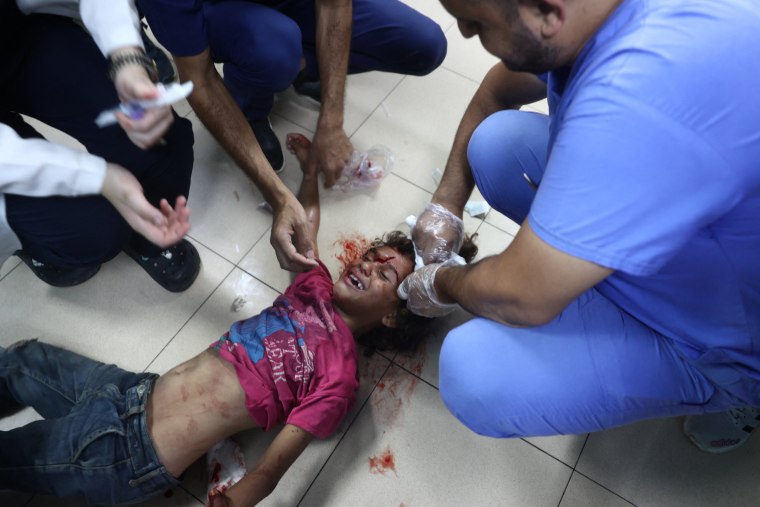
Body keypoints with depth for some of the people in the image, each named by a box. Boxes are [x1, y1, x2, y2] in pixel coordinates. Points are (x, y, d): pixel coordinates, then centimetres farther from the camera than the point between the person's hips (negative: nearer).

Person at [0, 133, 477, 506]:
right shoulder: (316, 287, 0)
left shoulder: (339, 377, -19)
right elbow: (306, 221, 17)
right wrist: (310, 165, 18)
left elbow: (271, 468, -23)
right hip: (134, 391, 6)